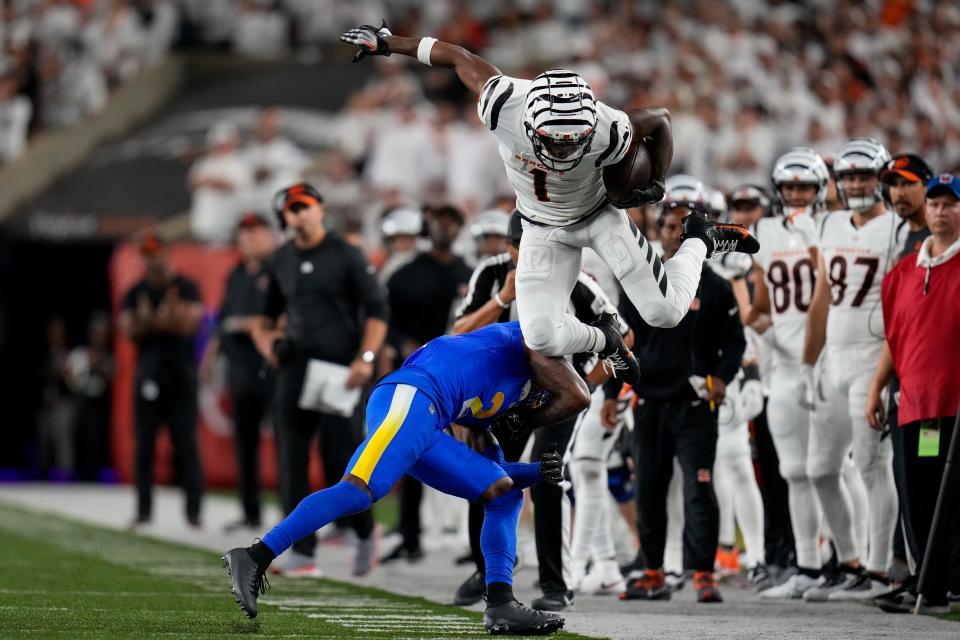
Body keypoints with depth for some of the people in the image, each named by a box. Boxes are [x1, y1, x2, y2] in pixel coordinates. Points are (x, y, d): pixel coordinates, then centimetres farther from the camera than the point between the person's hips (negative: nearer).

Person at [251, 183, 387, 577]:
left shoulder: (346, 256, -3)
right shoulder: (280, 262, 13)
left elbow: (377, 309, -5)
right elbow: (268, 312, 26)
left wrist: (365, 358, -16)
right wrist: (266, 339, 5)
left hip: (338, 369, -5)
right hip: (295, 369, 5)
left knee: (339, 461, -8)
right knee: (292, 463, -2)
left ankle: (364, 532, 17)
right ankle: (301, 553, 1)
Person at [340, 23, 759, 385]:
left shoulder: (605, 132, -37)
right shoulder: (503, 104, -36)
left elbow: (659, 120, -15)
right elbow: (460, 57, -18)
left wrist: (657, 182, -14)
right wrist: (386, 42, -10)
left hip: (599, 215, -2)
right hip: (545, 231, 2)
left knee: (665, 313, -5)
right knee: (541, 338, -14)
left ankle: (701, 240, 27)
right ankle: (603, 341, 23)